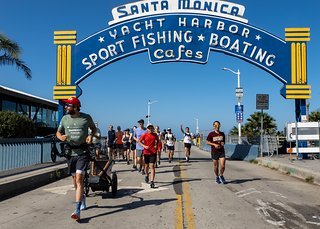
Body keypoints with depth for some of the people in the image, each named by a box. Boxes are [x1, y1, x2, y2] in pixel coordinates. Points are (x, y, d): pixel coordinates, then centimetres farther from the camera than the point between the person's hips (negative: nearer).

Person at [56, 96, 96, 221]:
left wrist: (91, 135, -8)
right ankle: (82, 198, 43)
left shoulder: (86, 117, -5)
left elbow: (93, 128, 13)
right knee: (75, 180, 15)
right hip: (70, 152, 4)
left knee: (79, 179, -15)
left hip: (82, 152, -4)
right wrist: (61, 137, -10)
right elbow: (58, 132, 14)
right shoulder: (65, 118, 3)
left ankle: (77, 211, -15)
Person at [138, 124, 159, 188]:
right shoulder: (144, 135, -3)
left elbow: (157, 141, 21)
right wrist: (144, 146, -16)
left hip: (153, 152, -1)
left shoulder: (155, 135, 2)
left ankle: (152, 181, -15)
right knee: (146, 165, 18)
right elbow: (139, 141, -1)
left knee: (152, 166, -11)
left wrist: (156, 145, 2)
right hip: (146, 152, 1)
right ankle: (147, 175, 48)